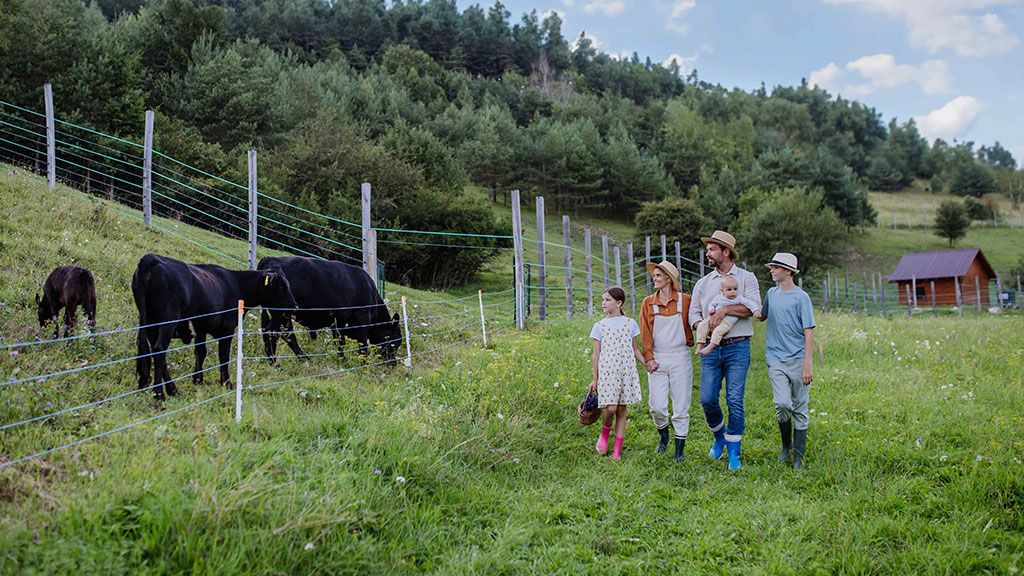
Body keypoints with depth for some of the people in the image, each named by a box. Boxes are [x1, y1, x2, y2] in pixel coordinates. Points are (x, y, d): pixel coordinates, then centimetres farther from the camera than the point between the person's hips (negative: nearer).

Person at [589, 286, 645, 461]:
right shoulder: (600, 326, 4)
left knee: (621, 409, 3)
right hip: (607, 372, -1)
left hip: (626, 371, 1)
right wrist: (595, 379, 4)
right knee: (610, 408, -13)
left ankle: (617, 449, 10)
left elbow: (635, 349, 12)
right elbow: (596, 355, 6)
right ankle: (604, 433, 19)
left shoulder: (629, 323, 6)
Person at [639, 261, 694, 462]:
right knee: (656, 406, 0)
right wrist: (649, 358, -5)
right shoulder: (648, 303, 5)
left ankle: (680, 448, 10)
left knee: (681, 405, 1)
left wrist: (690, 341, 2)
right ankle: (663, 436, 28)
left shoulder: (685, 300, -1)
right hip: (657, 359, 2)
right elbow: (645, 333, 2)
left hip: (680, 357, -2)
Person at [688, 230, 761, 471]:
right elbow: (693, 314, 11)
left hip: (737, 347, -3)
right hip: (710, 348, 4)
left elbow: (754, 307, -10)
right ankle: (720, 436, 26)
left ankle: (734, 454, 2)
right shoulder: (703, 283, 16)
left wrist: (725, 309, -18)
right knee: (707, 399, -2)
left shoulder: (746, 278, 5)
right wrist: (706, 325, -10)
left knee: (735, 401, -7)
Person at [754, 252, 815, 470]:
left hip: (798, 360, -3)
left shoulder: (801, 297, -5)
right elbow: (762, 316, 30)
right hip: (776, 360, 3)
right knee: (782, 404, -12)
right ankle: (786, 445, 11)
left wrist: (807, 365, -15)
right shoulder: (771, 293, 12)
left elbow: (809, 332, -8)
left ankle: (798, 456, 13)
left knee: (800, 409, 4)